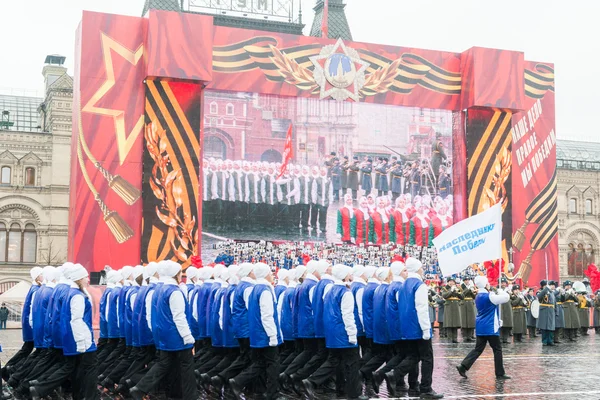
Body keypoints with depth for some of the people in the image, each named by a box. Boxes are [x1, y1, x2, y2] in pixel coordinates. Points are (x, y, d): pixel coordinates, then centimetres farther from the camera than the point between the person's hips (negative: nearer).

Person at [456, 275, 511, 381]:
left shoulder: (478, 297, 12)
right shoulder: (489, 296, -15)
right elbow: (506, 297, -20)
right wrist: (500, 291, -2)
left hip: (481, 327, 8)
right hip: (490, 327, -8)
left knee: (478, 349, 9)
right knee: (497, 349, 2)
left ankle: (463, 366, -1)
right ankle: (500, 373, 6)